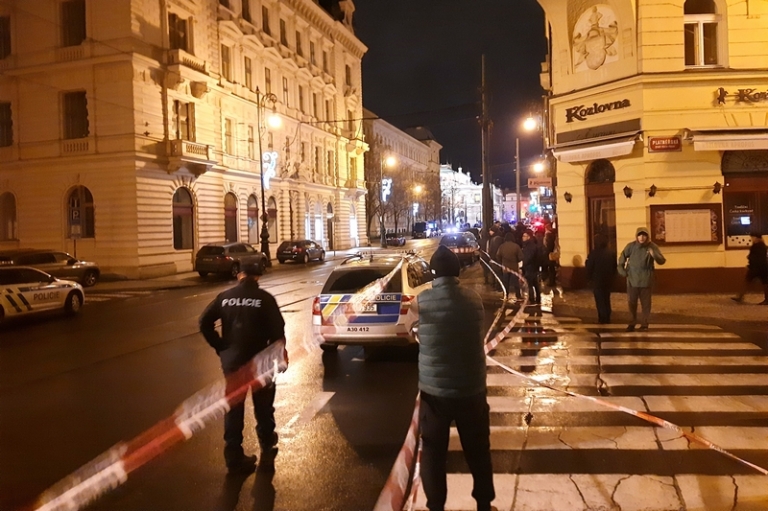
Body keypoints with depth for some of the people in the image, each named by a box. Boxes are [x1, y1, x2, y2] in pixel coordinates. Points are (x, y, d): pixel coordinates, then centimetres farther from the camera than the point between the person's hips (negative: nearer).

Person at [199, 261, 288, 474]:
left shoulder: (225, 297, 3)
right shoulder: (264, 298, -7)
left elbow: (205, 323, -2)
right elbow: (278, 329, -14)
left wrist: (220, 347, 3)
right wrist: (277, 354, -1)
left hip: (231, 360, 2)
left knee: (233, 409, 11)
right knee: (263, 408, 16)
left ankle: (234, 459, 14)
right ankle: (267, 452, 28)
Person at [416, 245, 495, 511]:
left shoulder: (424, 299, -10)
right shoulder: (473, 299, -4)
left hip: (434, 388, -2)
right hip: (471, 387, 2)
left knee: (433, 451, 13)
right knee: (478, 450, 18)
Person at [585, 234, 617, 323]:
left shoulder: (593, 253, -15)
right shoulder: (612, 253, 3)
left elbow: (589, 267, -11)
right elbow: (615, 267, 9)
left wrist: (589, 277, 5)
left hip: (597, 280, -5)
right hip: (608, 280, 5)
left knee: (600, 300, 1)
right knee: (606, 299, 15)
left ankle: (603, 318, -2)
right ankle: (607, 318, 18)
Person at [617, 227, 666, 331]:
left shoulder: (652, 246, -7)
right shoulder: (631, 246, -4)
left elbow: (662, 261, -8)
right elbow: (622, 257, 11)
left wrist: (654, 255, -28)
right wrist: (621, 269, 2)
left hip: (646, 280, -1)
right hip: (632, 279, 1)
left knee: (646, 303, 6)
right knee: (632, 302, 8)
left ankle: (644, 324, 18)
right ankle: (632, 323, 23)